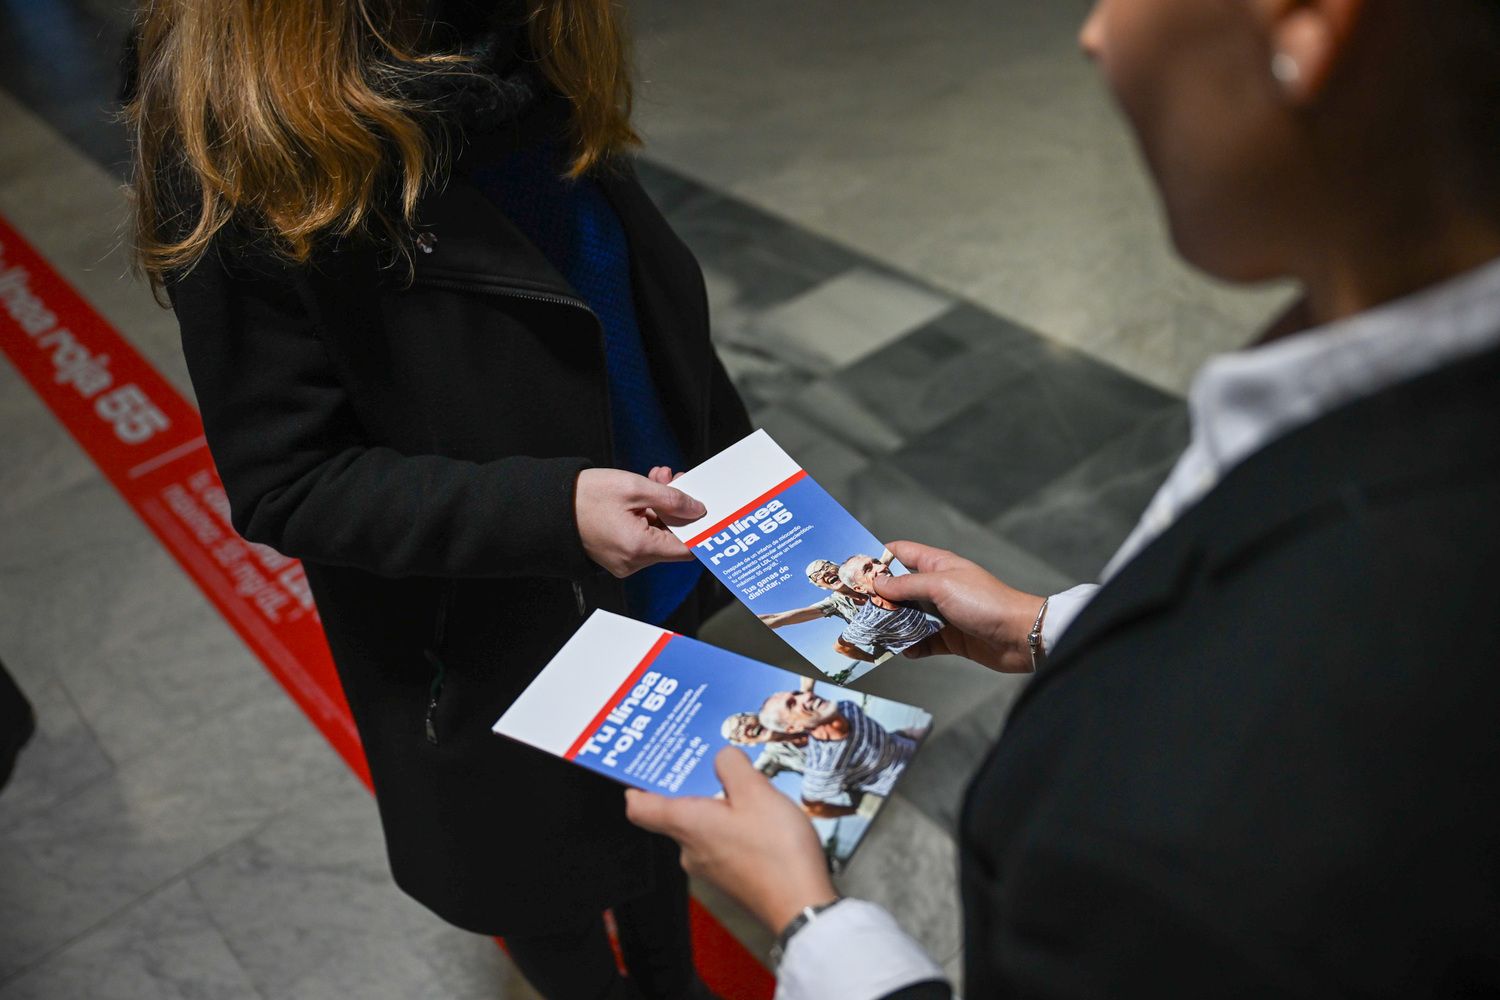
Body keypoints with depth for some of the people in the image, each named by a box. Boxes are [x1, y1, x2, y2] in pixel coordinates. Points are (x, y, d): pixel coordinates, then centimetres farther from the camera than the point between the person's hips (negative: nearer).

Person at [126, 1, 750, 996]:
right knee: (550, 890, 23)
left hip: (656, 578, 6)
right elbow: (287, 482, -21)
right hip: (498, 643, -5)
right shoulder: (242, 144, -26)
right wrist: (552, 510, -33)